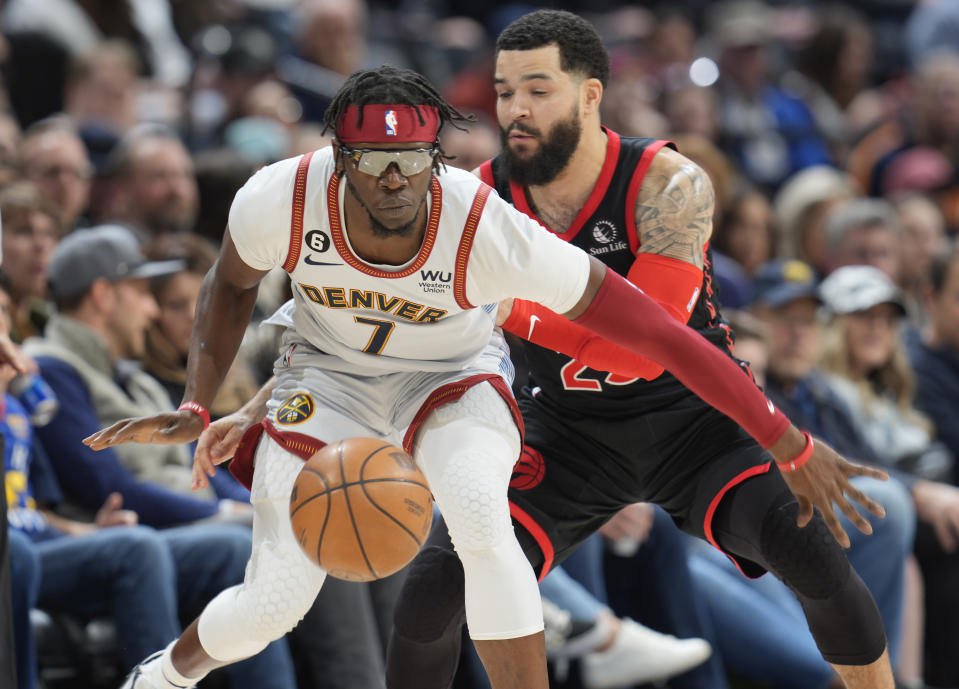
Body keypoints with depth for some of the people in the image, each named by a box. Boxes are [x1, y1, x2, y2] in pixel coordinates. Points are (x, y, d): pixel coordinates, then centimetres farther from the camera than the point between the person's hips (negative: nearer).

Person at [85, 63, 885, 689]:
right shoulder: (281, 200, -30)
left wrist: (790, 447, -27)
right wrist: (196, 409, -15)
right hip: (328, 378, 2)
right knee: (273, 602, -6)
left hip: (454, 379, -1)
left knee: (480, 523, -34)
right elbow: (232, 286, -2)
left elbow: (660, 332, -30)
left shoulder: (489, 230, -35)